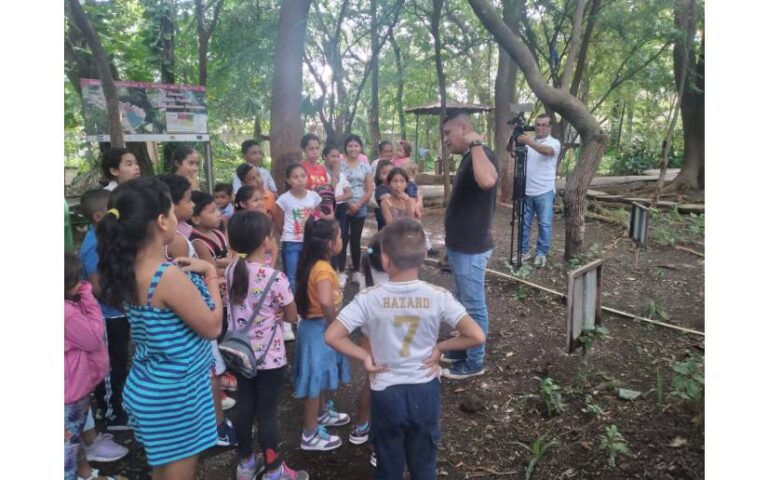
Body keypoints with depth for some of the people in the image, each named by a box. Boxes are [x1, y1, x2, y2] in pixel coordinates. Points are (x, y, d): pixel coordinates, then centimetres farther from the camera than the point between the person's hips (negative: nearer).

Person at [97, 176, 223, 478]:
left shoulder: (129, 269, -1)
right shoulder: (169, 277, -27)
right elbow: (212, 327, -17)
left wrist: (191, 272, 0)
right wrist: (210, 274, -8)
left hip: (152, 387, 8)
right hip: (175, 392, -8)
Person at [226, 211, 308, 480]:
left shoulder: (232, 271, -4)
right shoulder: (275, 278, -22)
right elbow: (292, 317, -10)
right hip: (269, 356, -6)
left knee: (245, 407, 19)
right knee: (267, 412, 7)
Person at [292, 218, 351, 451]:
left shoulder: (314, 264, 4)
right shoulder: (323, 269, -26)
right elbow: (326, 302, -40)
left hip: (317, 325, 9)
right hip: (319, 328, -9)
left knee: (322, 375, 26)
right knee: (316, 379, 3)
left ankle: (323, 413, 46)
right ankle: (310, 435, 16)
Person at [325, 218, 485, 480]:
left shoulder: (369, 298, -17)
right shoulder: (438, 297, -15)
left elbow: (332, 336, -19)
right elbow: (477, 336, -17)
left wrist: (365, 356, -7)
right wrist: (439, 347, -4)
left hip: (386, 393, -1)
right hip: (425, 391, 1)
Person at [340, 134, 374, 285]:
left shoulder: (365, 167, 6)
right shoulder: (340, 166, 0)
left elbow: (369, 191, 3)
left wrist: (358, 204, -10)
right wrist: (347, 203, -13)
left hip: (360, 209, 2)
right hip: (342, 208, -2)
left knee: (355, 240, 10)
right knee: (342, 240, -2)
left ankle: (356, 271, 20)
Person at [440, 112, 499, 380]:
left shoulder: (481, 155, -19)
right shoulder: (468, 158, 12)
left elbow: (487, 181, -44)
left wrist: (476, 144, -31)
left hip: (471, 249, -10)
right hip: (461, 246, 10)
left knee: (474, 306, 3)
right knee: (463, 303, 21)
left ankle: (474, 362, 16)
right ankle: (463, 349, 36)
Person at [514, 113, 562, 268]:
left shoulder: (554, 143, -3)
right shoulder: (528, 142, 11)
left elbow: (547, 151, -25)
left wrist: (528, 142, -39)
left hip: (544, 192, -4)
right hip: (526, 192, 4)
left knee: (545, 224, 1)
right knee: (524, 223, 9)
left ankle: (541, 254, 12)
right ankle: (524, 251, 20)